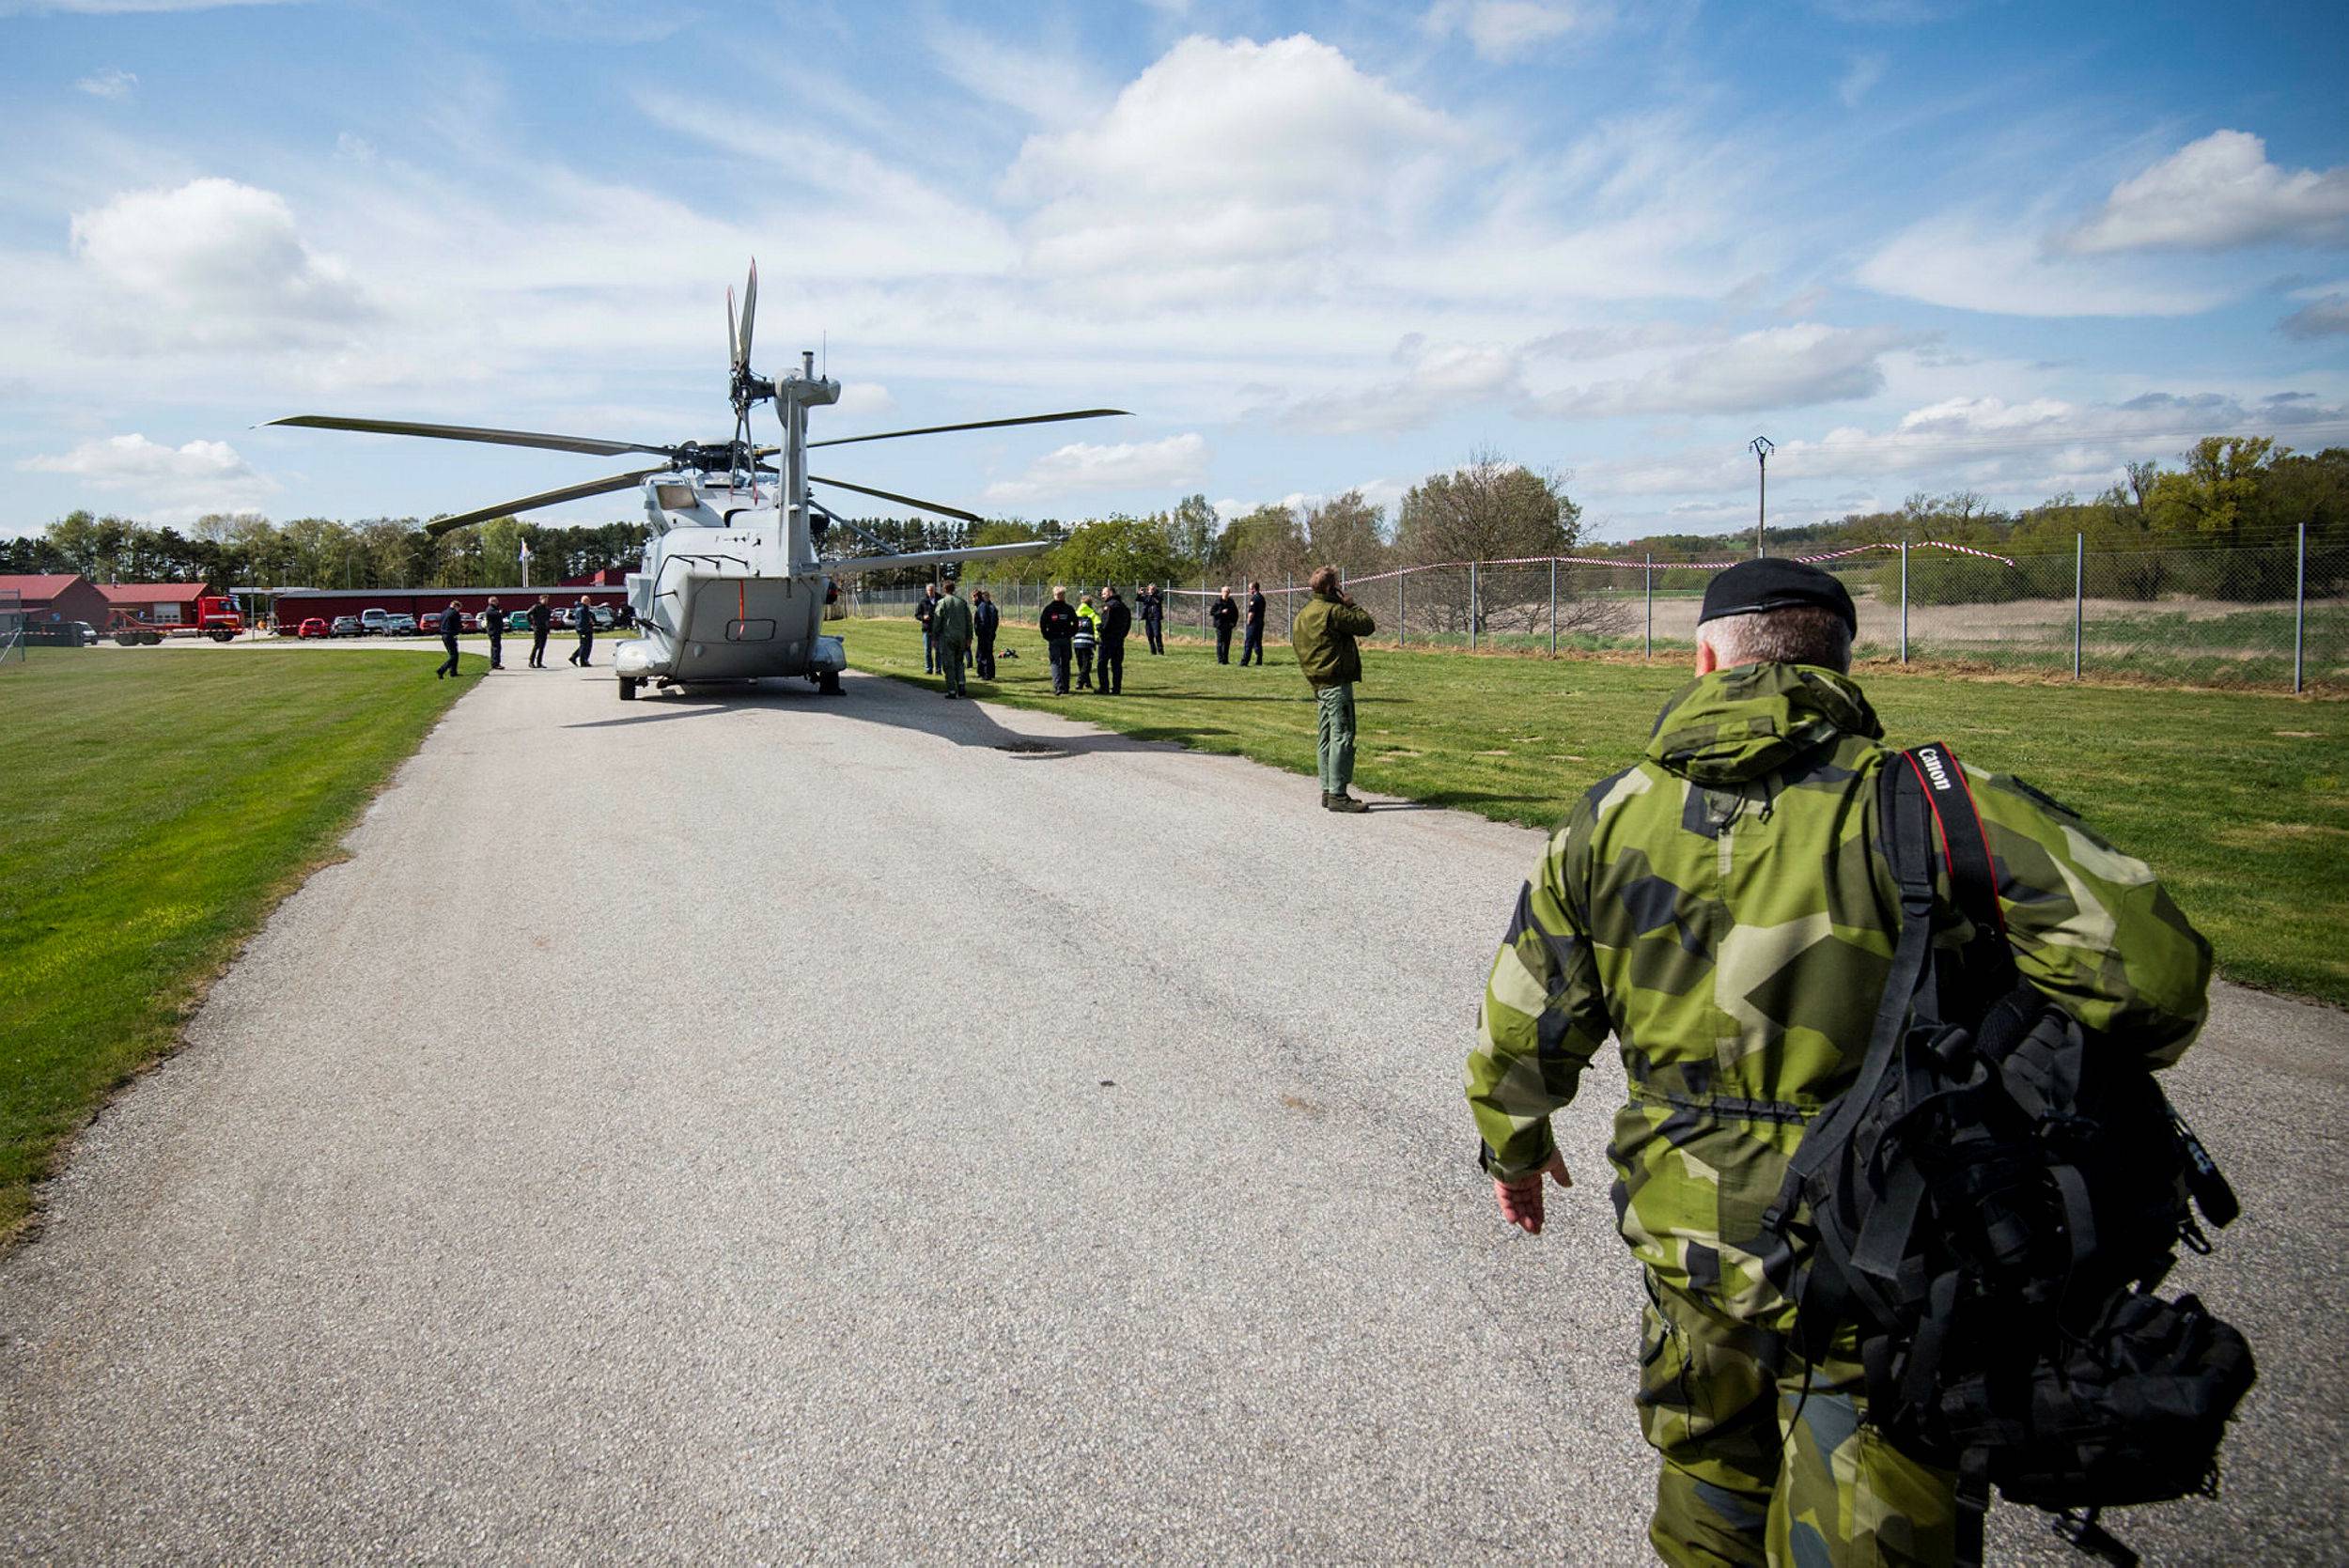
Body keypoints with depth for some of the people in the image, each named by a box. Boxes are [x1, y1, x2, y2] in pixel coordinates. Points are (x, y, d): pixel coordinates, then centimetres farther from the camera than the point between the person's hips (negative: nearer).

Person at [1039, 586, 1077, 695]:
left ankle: (1058, 688, -14)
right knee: (1065, 664, 10)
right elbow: (1076, 623, 0)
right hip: (1066, 640, 2)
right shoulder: (1069, 609, 2)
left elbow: (1042, 623, -6)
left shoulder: (1049, 608, -2)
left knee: (1055, 663, -1)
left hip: (1053, 640, -2)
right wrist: (1071, 635, 8)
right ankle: (1065, 688, 13)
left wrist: (1046, 636, 2)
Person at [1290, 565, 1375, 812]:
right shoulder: (1333, 612, -15)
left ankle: (1328, 791, 18)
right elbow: (1368, 625, -13)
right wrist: (1350, 604, -1)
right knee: (1342, 737, -8)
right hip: (1337, 683, -10)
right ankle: (1337, 794, -9)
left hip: (1319, 684, 10)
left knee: (1327, 737, 14)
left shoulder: (1303, 613, 13)